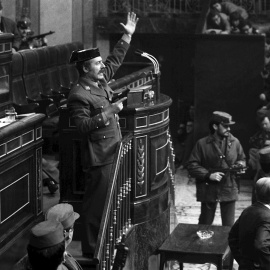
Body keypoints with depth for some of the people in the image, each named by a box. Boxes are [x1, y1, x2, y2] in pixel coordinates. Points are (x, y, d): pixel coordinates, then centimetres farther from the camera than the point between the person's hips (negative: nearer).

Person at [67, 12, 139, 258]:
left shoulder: (101, 81, 8)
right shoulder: (79, 95, -18)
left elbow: (115, 60, 21)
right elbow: (83, 125, -25)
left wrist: (128, 35, 18)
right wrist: (110, 112, -24)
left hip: (113, 151, 9)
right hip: (98, 157, -9)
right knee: (96, 203, -3)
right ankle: (91, 249, 7)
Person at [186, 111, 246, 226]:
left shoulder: (235, 142, 2)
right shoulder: (202, 144, -7)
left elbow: (242, 159, 18)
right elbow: (191, 165, -7)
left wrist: (240, 164, -7)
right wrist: (208, 175, -18)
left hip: (229, 190, 2)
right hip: (208, 190, -2)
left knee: (229, 226, 8)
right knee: (205, 225, 11)